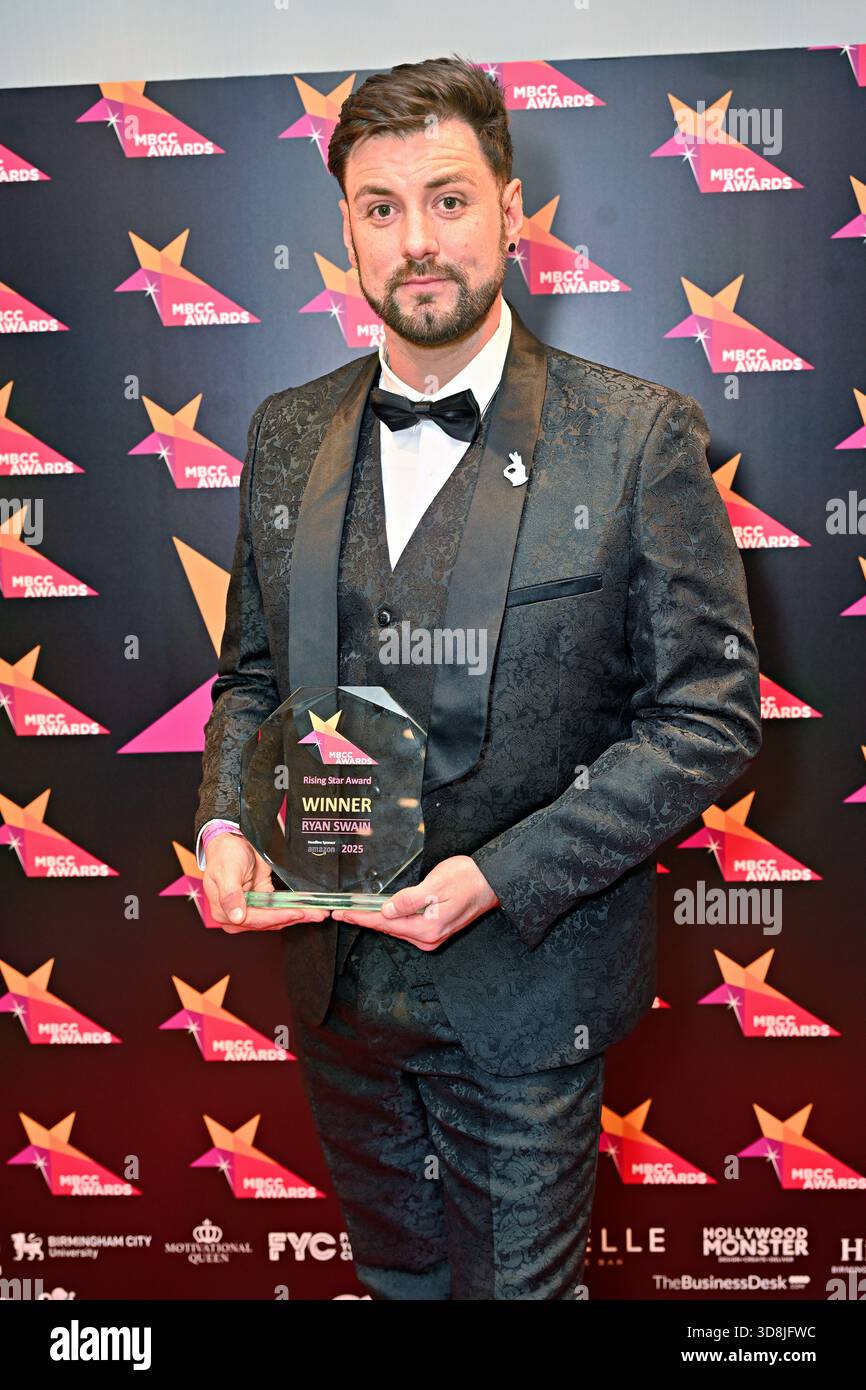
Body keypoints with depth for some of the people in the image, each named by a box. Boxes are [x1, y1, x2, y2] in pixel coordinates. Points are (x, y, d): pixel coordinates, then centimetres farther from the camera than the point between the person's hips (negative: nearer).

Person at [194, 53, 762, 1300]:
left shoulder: (639, 436, -12)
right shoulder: (286, 434, 2)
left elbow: (711, 714, -12)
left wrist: (498, 876, -20)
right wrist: (225, 824, -8)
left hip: (523, 989, -4)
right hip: (335, 975, 4)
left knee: (516, 1280, 17)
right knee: (396, 1274, 26)